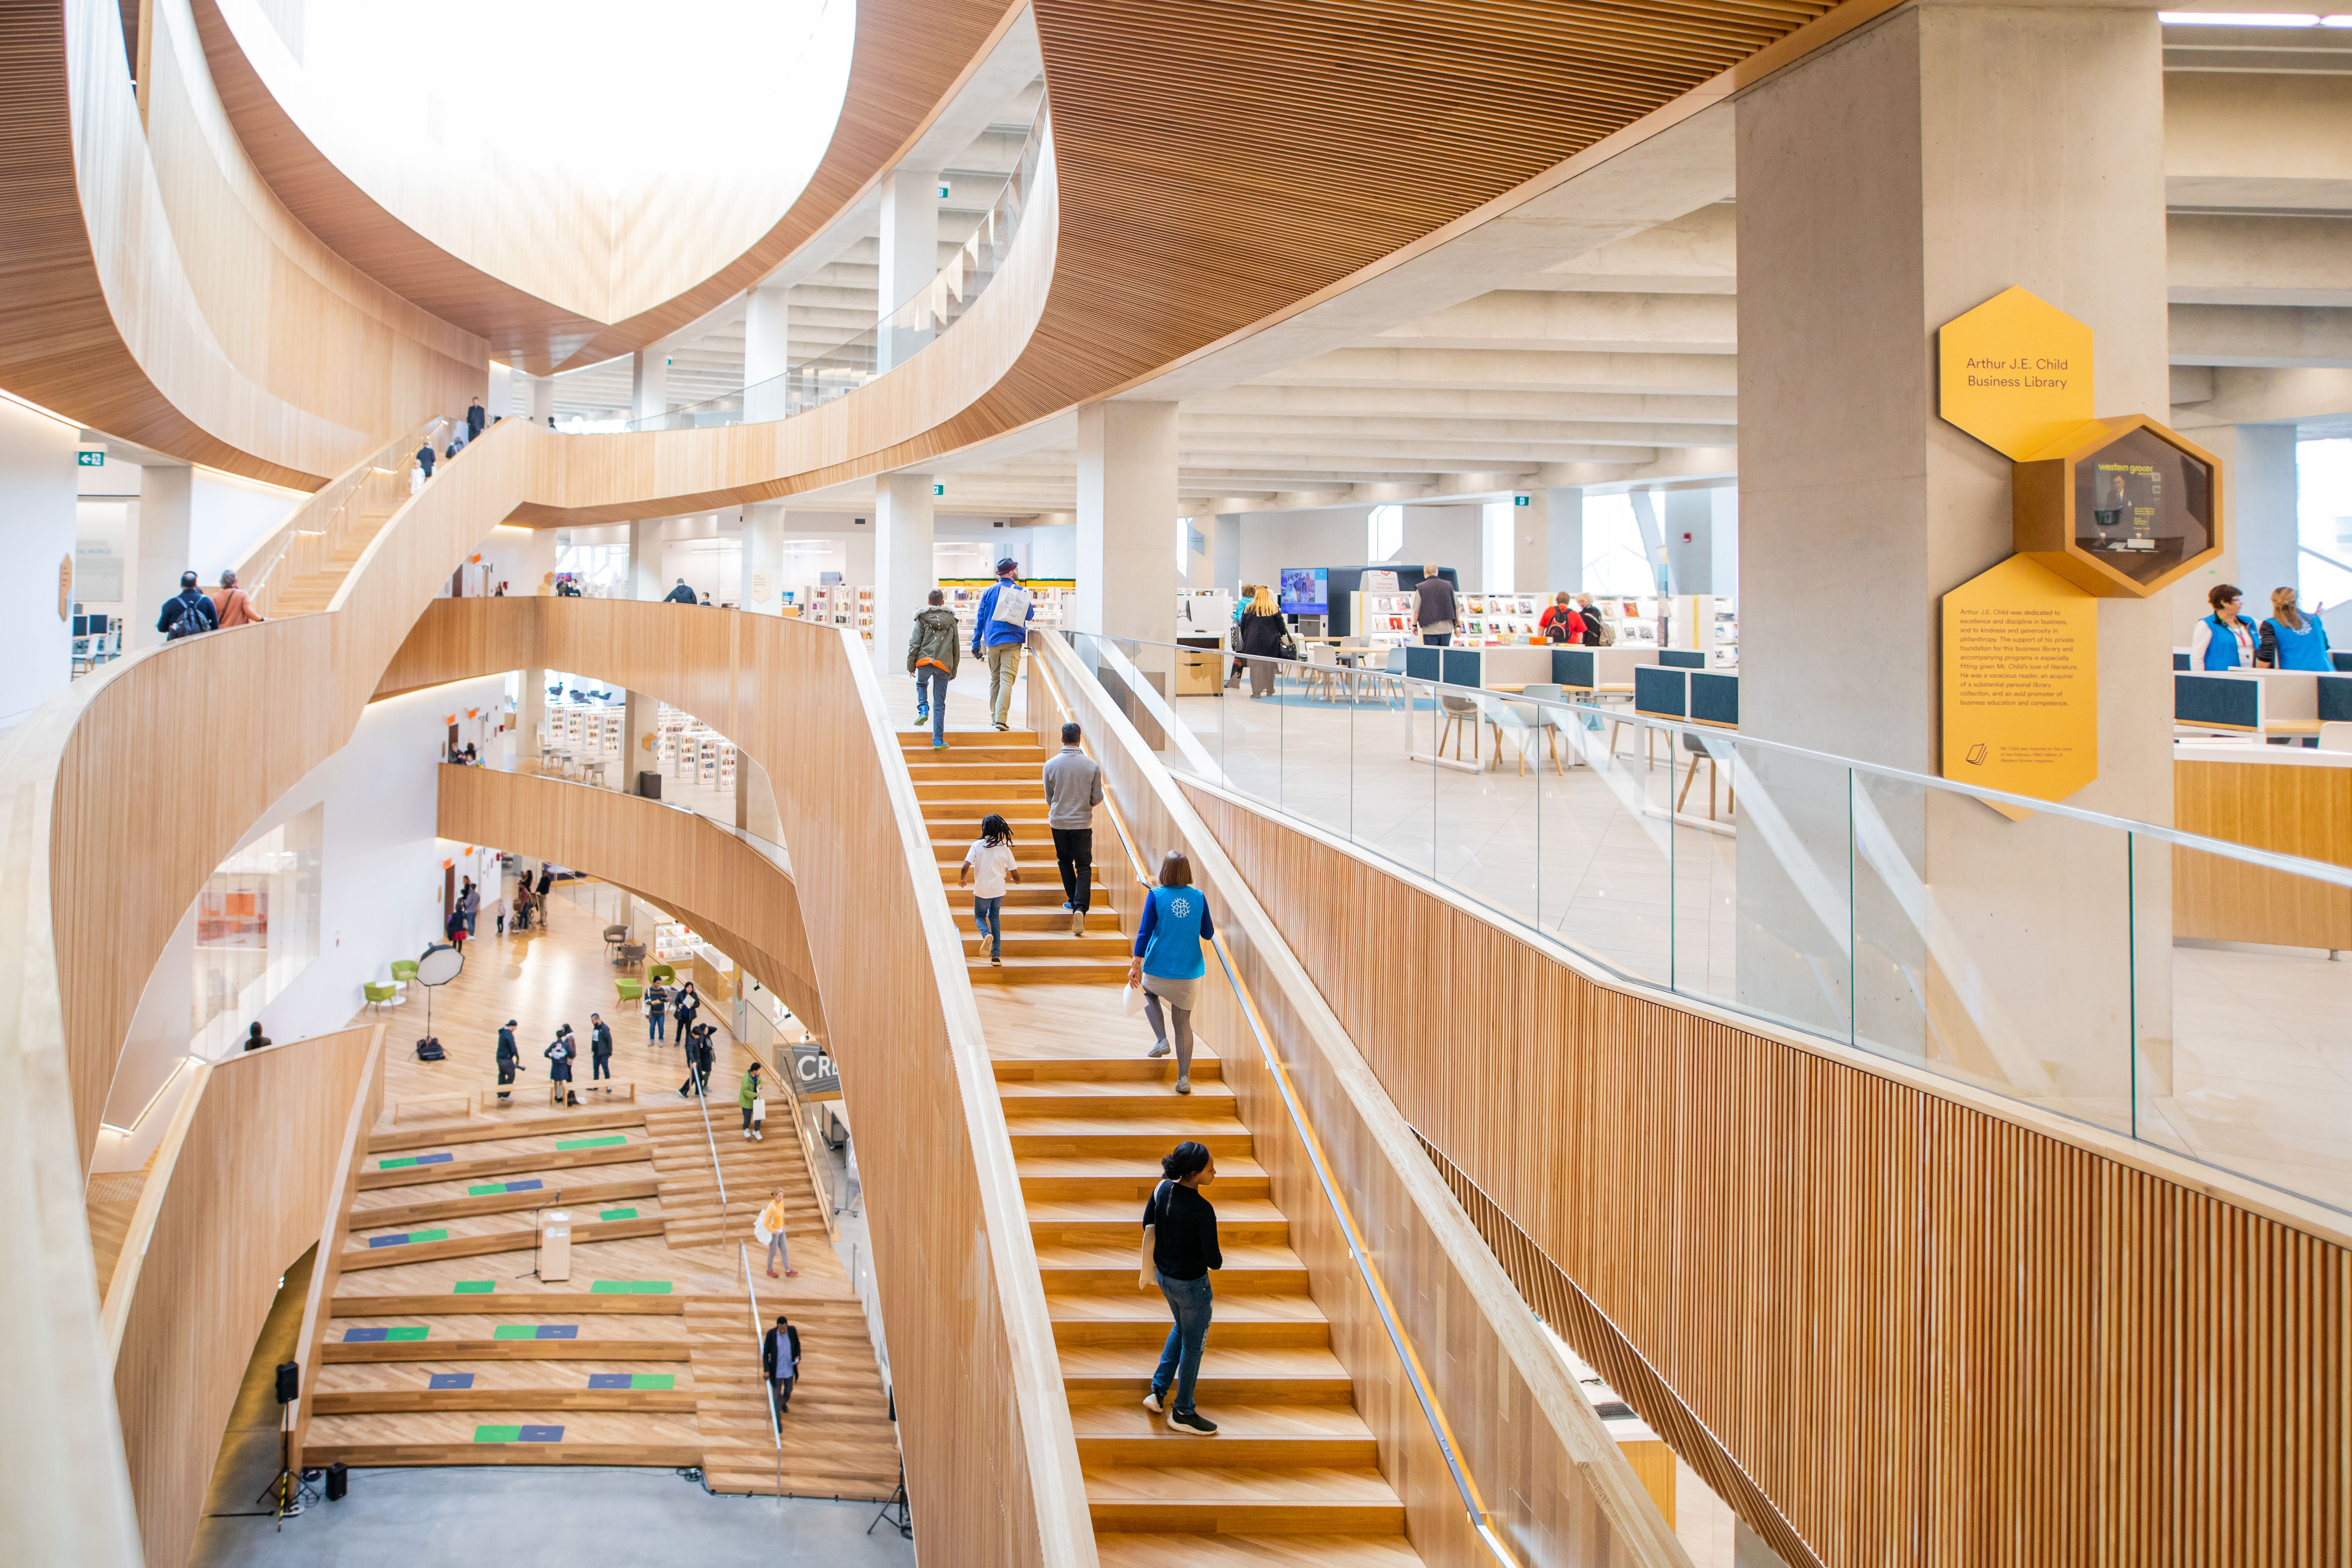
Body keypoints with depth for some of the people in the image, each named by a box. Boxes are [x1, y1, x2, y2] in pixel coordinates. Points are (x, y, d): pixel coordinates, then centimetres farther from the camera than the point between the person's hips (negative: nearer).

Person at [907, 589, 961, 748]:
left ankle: (923, 709, 3)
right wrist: (953, 672, 21)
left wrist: (911, 666, 7)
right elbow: (956, 647, 15)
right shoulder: (951, 620, 12)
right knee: (940, 703, 4)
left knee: (921, 685, 31)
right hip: (943, 664, 1)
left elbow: (915, 643, 0)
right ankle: (938, 740, 2)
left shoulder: (922, 619, 4)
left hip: (924, 662, -1)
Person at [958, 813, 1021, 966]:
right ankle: (996, 954, 14)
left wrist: (962, 879, 6)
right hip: (999, 890, 2)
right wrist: (1016, 880, 25)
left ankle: (987, 934, -17)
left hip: (982, 890, -2)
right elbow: (1016, 876, 0)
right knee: (995, 917, 22)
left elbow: (965, 868, -16)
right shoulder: (1004, 848, -3)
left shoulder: (977, 845, -7)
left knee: (979, 917, 20)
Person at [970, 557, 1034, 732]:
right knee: (1007, 680, -8)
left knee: (995, 679, 15)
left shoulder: (989, 592, 8)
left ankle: (994, 718, 18)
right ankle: (1001, 719, -20)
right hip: (1012, 642, -4)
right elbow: (1030, 616, 4)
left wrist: (976, 643, 10)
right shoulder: (1020, 592, -3)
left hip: (991, 642, 4)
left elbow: (980, 618, 7)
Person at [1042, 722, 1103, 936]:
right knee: (1084, 867, 2)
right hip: (1082, 823, -1)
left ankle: (1073, 901, 26)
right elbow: (1097, 799, -1)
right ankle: (1080, 908, -15)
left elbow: (1049, 798, 5)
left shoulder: (1051, 765, -7)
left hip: (1058, 822, 1)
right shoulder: (1092, 766, -8)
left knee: (1065, 862, 21)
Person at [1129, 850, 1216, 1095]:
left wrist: (1136, 965, -7)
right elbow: (1208, 934, 6)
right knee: (1183, 1022, 10)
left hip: (1159, 967, -1)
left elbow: (1145, 932, -10)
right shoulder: (1199, 898, -1)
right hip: (1189, 970, 1)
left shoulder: (1156, 896, -8)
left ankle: (1162, 1040, 15)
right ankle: (1184, 1077, 4)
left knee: (1148, 991, 32)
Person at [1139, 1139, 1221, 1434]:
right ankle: (1182, 1413, 29)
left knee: (1182, 1329, 32)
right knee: (1193, 1345, 14)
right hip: (1191, 1285, -7)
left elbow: (1148, 1226, 5)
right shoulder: (1202, 1211, -31)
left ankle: (1158, 1391, 38)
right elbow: (1213, 1260, -24)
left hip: (1164, 1276, 7)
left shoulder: (1162, 1189, -11)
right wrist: (1218, 1261, -1)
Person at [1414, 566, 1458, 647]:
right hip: (1447, 628, 3)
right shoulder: (1448, 586, 6)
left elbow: (1417, 610, -4)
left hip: (1430, 629, -3)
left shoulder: (1421, 588, -4)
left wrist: (1415, 625, 10)